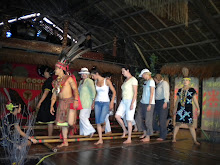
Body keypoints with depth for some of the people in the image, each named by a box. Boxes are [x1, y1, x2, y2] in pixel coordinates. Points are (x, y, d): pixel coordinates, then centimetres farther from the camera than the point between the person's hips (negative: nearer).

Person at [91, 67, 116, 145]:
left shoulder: (107, 81, -9)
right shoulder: (96, 82, 9)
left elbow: (114, 92, -7)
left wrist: (112, 102, -13)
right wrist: (93, 102, 18)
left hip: (105, 103, -5)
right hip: (97, 103, 5)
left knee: (101, 120, -16)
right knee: (97, 122, 1)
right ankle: (100, 139, 8)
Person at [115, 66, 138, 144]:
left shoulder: (133, 80, -10)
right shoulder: (125, 80, 15)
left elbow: (135, 93, -15)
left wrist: (132, 103, -20)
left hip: (130, 101, -8)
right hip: (123, 101, 8)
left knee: (129, 120, -3)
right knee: (117, 116, -3)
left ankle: (129, 139, 6)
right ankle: (125, 130, 17)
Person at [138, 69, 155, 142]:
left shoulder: (151, 81, -10)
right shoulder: (145, 82, 14)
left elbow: (152, 93, -15)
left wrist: (149, 104, -18)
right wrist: (141, 102, 14)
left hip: (149, 103, -8)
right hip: (143, 102, 8)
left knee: (148, 120, -3)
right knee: (143, 118, 14)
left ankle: (148, 137, 4)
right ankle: (145, 133, 28)